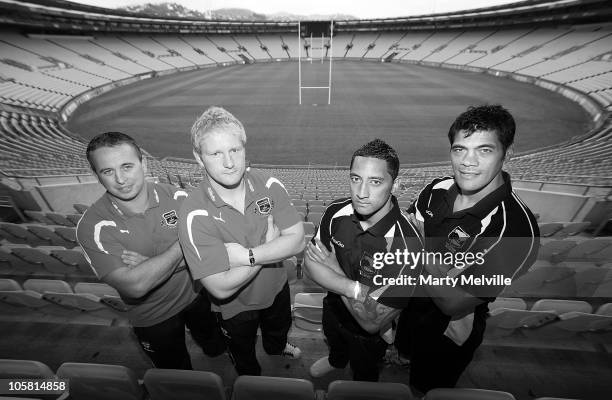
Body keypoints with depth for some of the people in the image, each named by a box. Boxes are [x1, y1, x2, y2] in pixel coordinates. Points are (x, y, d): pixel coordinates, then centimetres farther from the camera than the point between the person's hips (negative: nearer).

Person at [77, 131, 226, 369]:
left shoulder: (175, 197, -19)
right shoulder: (93, 227, -25)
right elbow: (135, 286, -34)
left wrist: (151, 266, -28)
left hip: (197, 295, 2)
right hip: (153, 319, -1)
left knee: (215, 346, 32)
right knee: (175, 370, 26)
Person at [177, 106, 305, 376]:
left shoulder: (269, 185, -24)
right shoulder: (195, 216, -35)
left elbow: (297, 240, -24)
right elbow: (221, 288, -35)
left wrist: (245, 255, -35)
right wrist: (270, 241, -29)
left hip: (276, 288, 3)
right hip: (236, 306, -2)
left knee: (280, 327, 36)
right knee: (244, 354, 30)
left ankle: (276, 347, 74)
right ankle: (253, 383, 66)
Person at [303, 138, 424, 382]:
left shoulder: (407, 246, -41)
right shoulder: (336, 212, -25)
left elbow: (371, 322, -35)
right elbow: (310, 264, -16)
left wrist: (333, 268, -29)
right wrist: (353, 288, -32)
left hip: (368, 334, -4)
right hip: (333, 308, 4)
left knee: (364, 373, 30)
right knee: (333, 341, 38)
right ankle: (336, 360, 74)